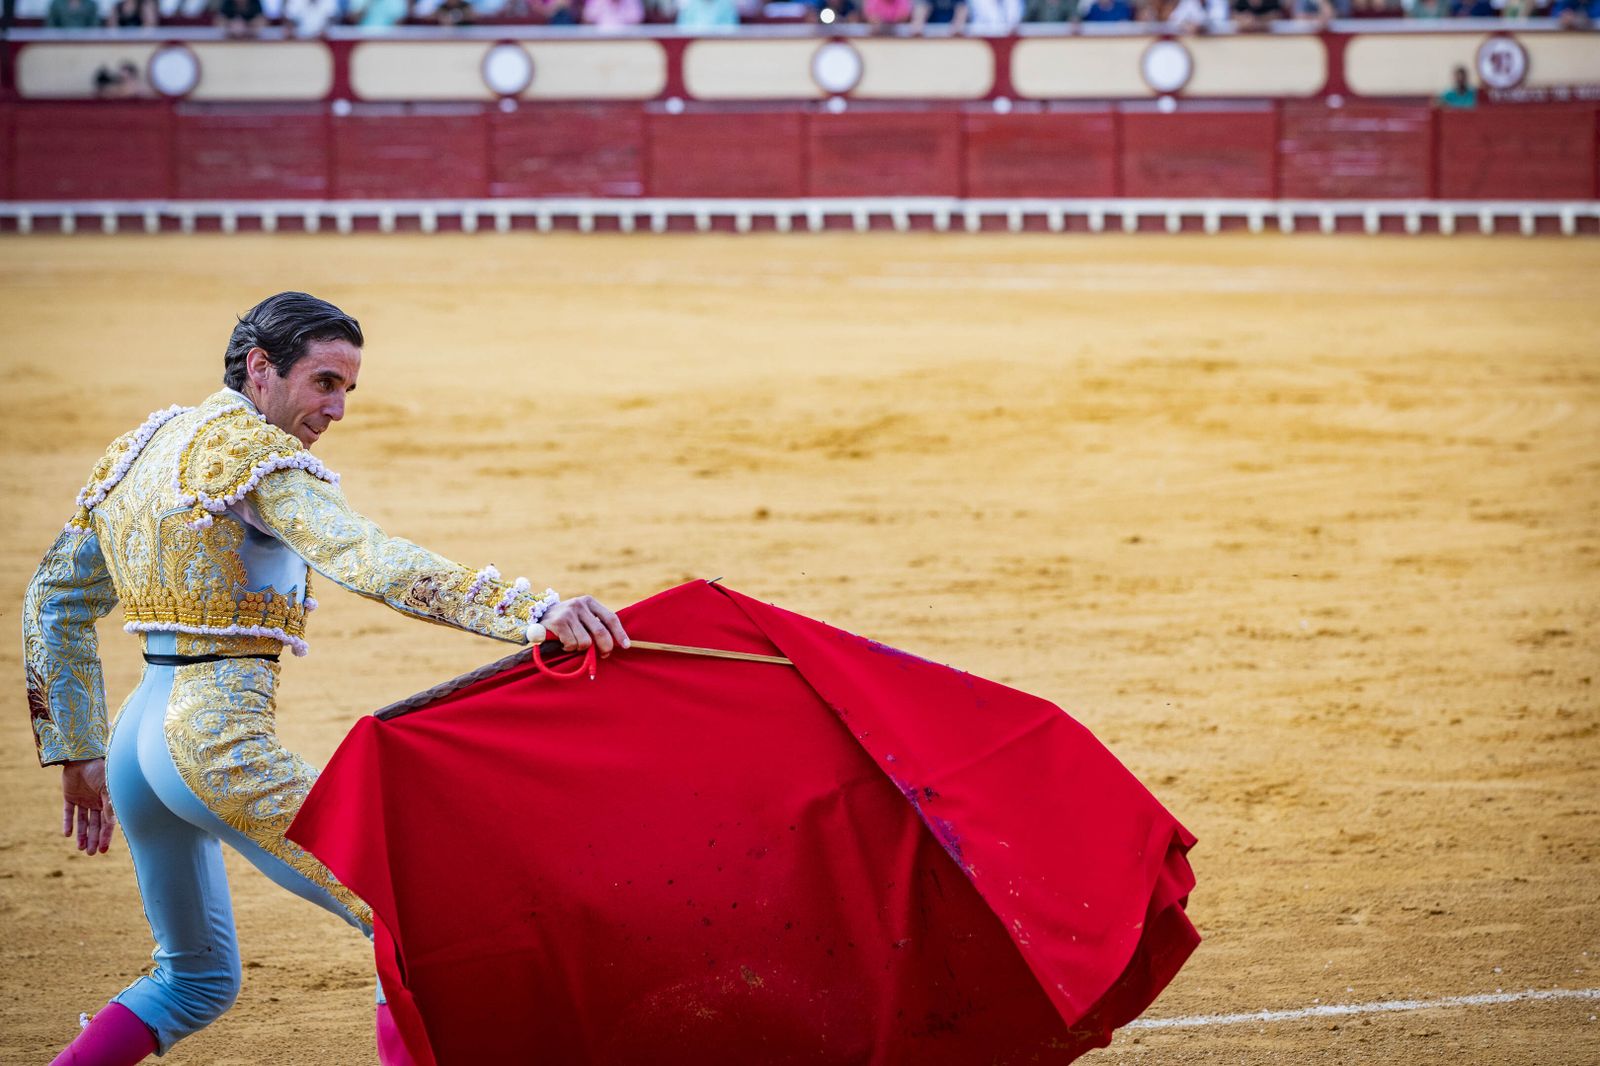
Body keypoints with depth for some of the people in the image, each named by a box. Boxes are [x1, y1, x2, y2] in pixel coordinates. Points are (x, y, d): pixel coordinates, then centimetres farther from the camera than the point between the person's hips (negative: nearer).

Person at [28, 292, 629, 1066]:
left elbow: (56, 602, 22)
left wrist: (77, 754, 26)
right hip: (221, 738, -9)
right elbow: (370, 564, -26)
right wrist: (536, 613, -35)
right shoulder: (258, 452, -10)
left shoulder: (142, 446, 15)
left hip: (140, 735, 9)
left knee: (197, 978, 24)